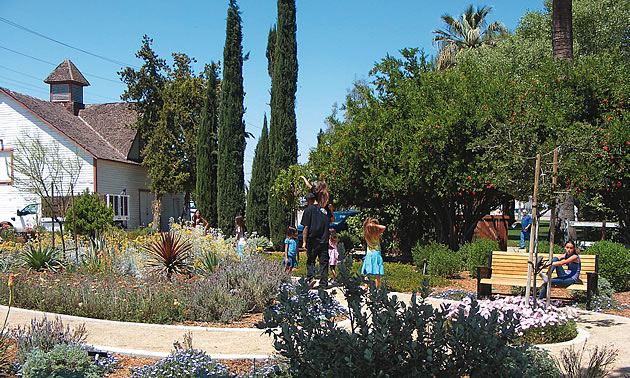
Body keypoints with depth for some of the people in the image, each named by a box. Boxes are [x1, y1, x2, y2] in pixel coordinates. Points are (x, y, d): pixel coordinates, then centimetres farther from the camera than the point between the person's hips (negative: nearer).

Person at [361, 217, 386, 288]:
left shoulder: (366, 235, 2)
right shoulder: (376, 235, -12)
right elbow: (383, 227, -16)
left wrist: (368, 223, 6)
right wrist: (375, 225, -12)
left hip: (368, 254, 5)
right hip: (376, 254, -5)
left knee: (367, 275, 8)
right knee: (377, 275, -4)